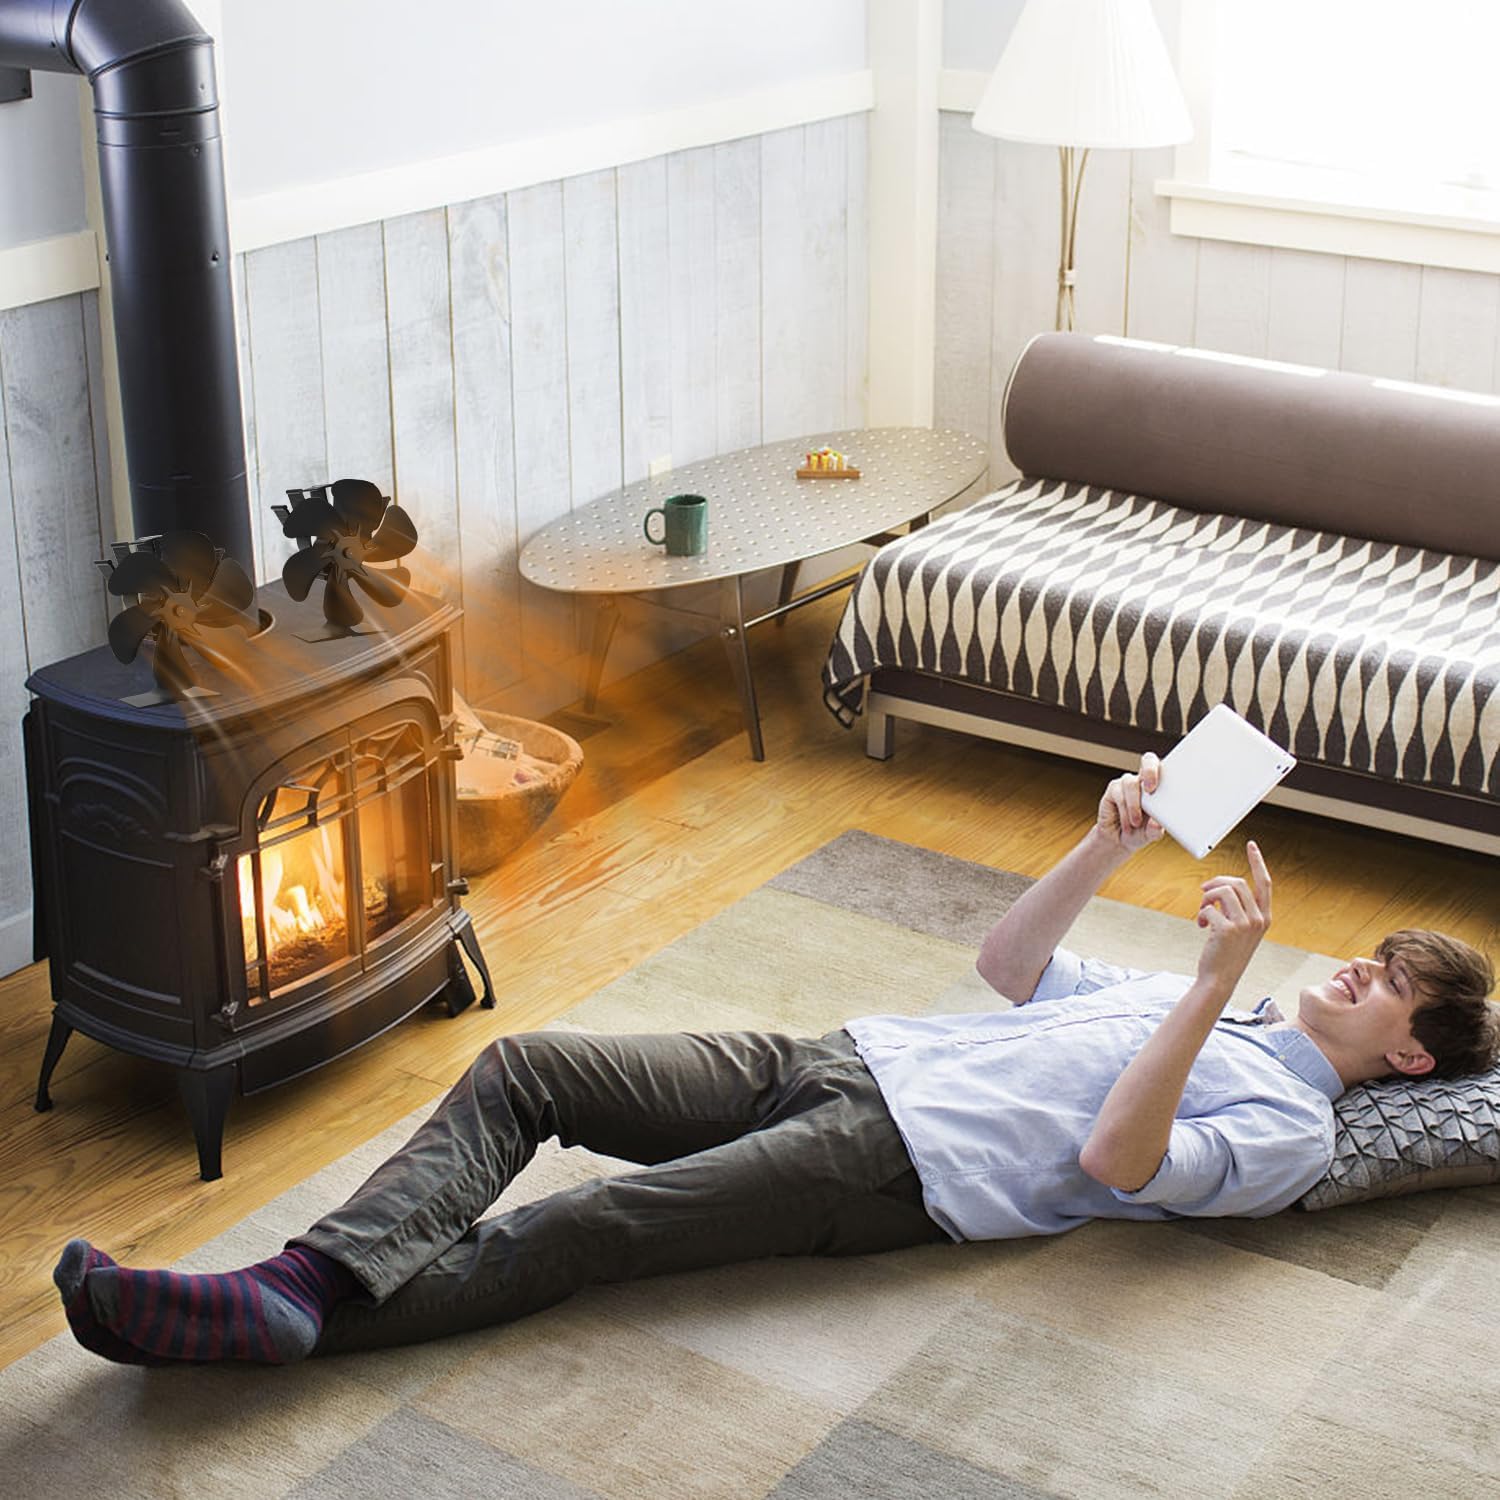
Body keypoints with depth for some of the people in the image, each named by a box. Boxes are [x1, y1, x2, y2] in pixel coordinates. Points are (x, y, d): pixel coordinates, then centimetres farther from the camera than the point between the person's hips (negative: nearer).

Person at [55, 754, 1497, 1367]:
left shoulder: (1291, 1125, 0)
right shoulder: (1194, 1003, 26)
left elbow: (1115, 1159, -19)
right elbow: (1009, 961, 28)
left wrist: (1219, 978, -23)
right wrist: (1110, 843, 15)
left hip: (905, 1166, -8)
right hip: (845, 1060, 8)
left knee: (581, 1230, -23)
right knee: (522, 1069, -8)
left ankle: (299, 1317, -25)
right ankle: (326, 1270, -20)